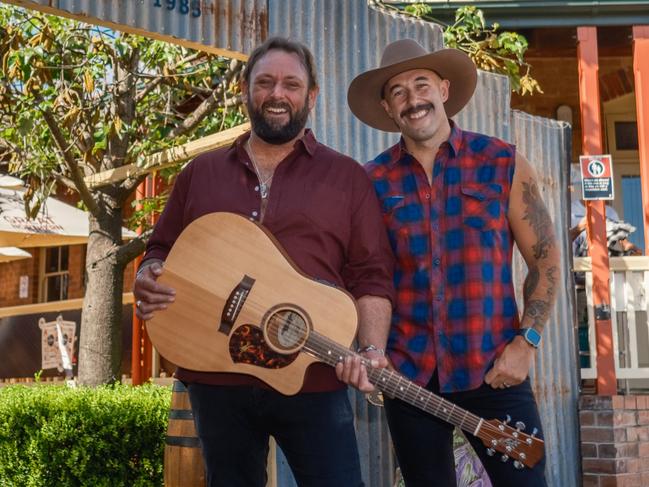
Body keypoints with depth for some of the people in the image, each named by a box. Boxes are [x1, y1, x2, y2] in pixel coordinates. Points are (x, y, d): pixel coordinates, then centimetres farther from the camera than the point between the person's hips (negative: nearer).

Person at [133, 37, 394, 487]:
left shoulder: (348, 177, 4)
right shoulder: (201, 172, 11)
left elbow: (371, 277, -1)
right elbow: (162, 251, 15)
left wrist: (371, 353, -16)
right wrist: (148, 280, -8)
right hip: (216, 377, 3)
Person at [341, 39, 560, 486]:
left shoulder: (503, 164, 0)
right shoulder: (373, 181, 2)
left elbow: (545, 259, 2)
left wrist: (526, 342, -7)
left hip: (494, 370, -1)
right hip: (407, 374, 2)